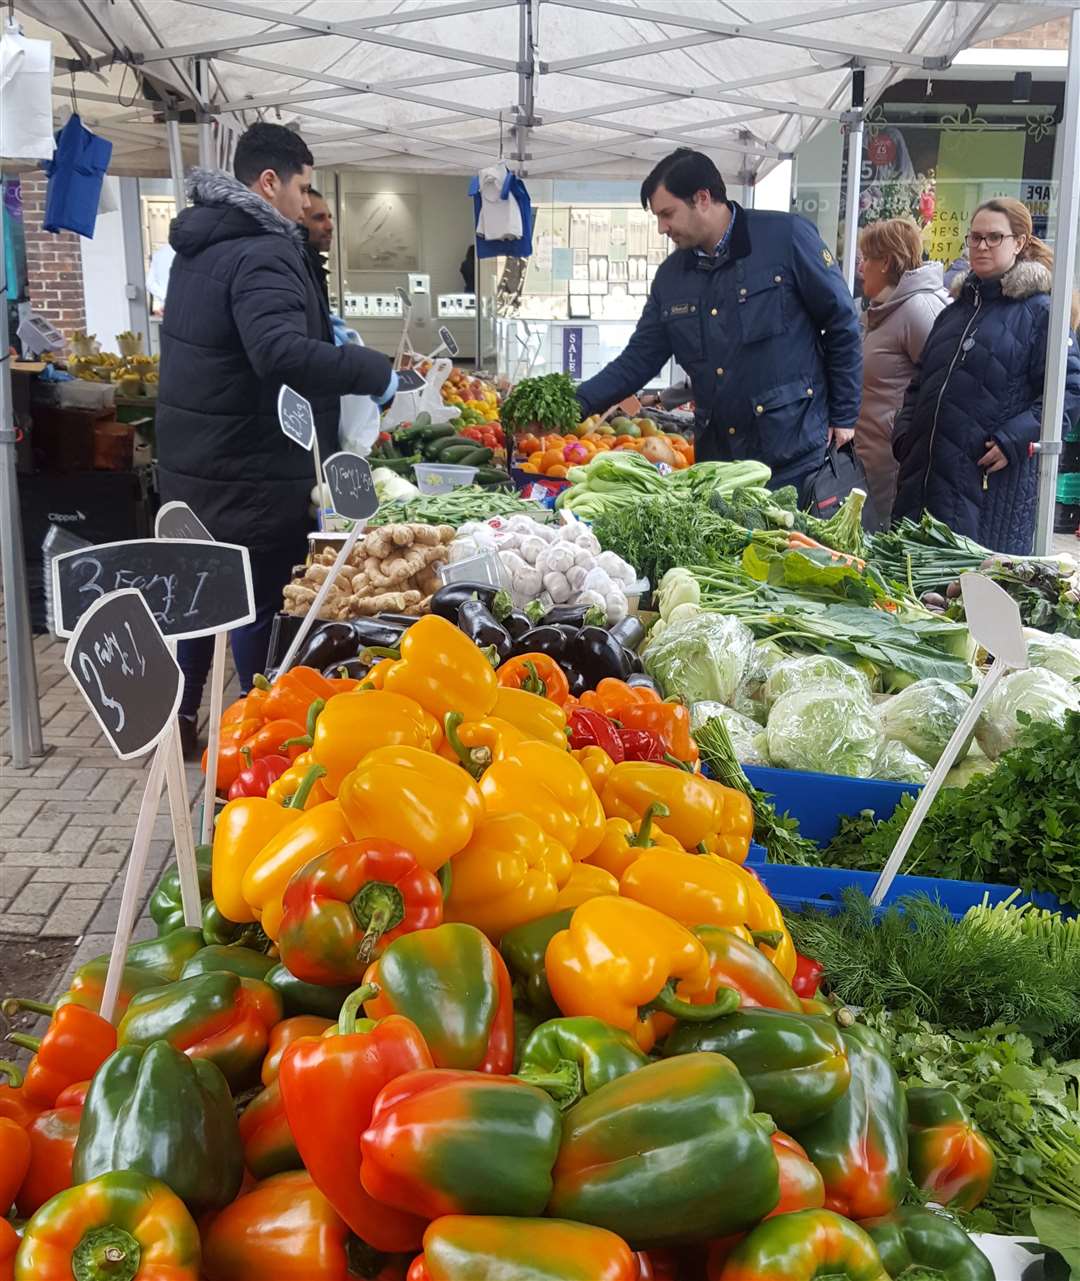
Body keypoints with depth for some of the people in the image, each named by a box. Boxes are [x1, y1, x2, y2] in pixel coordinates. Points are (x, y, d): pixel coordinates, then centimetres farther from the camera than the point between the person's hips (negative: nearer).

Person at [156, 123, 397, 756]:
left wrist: (320, 328, 14)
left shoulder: (201, 245, 11)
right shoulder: (261, 254, -20)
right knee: (259, 607, 3)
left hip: (192, 463, 10)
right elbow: (283, 354, -36)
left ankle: (179, 721, 33)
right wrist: (375, 370, -30)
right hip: (251, 473, -10)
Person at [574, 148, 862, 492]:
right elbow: (639, 359, 9)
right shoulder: (671, 274, 8)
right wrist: (576, 405, -3)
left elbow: (842, 325, -3)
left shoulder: (786, 236, -8)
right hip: (715, 455, 5)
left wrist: (843, 417, -3)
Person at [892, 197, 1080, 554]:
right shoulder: (955, 310, 18)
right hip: (922, 475, 6)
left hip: (992, 482, -6)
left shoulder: (1039, 312, -3)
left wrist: (1014, 440, -17)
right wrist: (905, 432, 9)